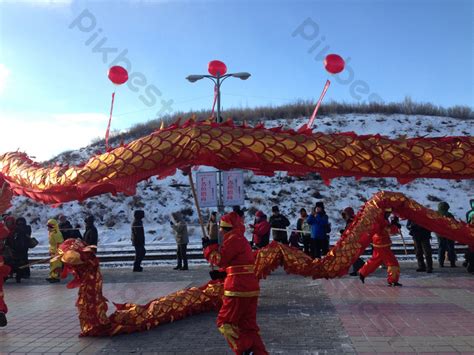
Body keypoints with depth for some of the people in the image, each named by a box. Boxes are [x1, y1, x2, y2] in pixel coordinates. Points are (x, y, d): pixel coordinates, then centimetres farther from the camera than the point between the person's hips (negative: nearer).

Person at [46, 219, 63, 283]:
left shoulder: (56, 234, -21)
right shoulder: (50, 233, 12)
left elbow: (59, 244, -23)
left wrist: (57, 252, -24)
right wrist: (50, 251, 22)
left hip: (57, 251, -11)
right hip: (53, 251, 11)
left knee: (56, 264, -9)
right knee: (52, 263, 16)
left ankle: (56, 277, -5)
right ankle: (52, 276, 24)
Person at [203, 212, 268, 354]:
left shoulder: (234, 239, -12)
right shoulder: (240, 239, 20)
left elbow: (220, 259, -13)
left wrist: (208, 247, 1)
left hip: (238, 289, -10)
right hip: (251, 289, 10)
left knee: (224, 322, 3)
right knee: (249, 326, 14)